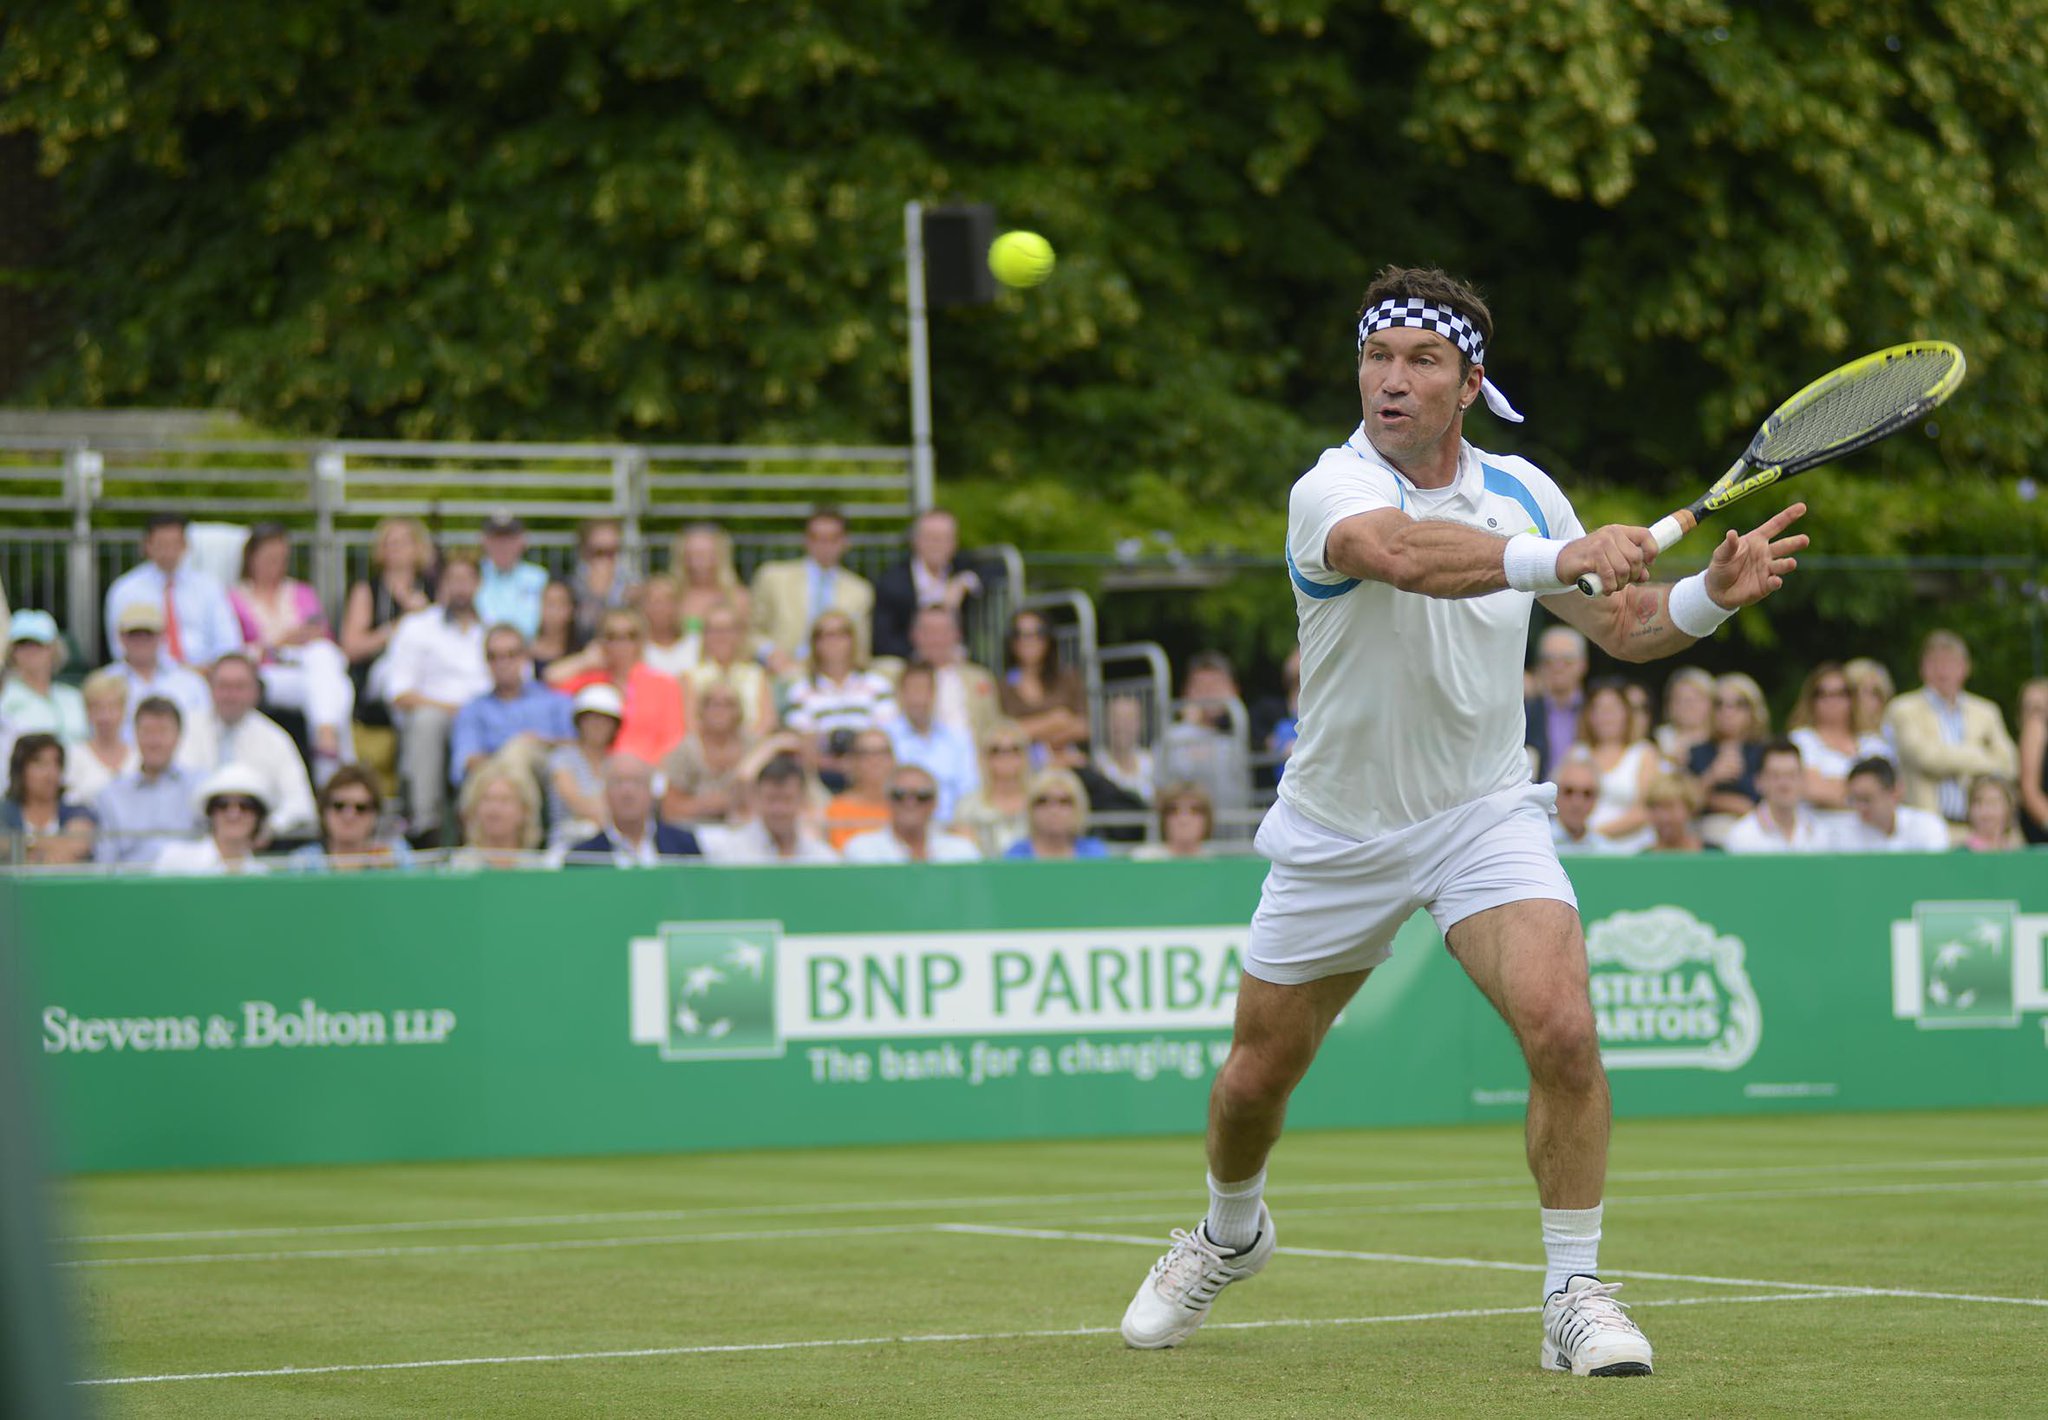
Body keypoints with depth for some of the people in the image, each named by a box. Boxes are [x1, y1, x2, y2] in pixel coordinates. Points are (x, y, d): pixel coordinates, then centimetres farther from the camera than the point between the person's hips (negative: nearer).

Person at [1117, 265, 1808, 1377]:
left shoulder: (1521, 491, -2)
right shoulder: (1333, 492, -19)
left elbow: (1620, 626, 9)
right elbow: (1402, 553, -43)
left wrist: (1709, 596, -11)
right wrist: (1553, 558, -55)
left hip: (1484, 816, 2)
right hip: (1335, 831, -2)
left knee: (1562, 1027, -22)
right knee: (1258, 1075, 12)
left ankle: (1574, 1297, -10)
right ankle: (1230, 1234, 45)